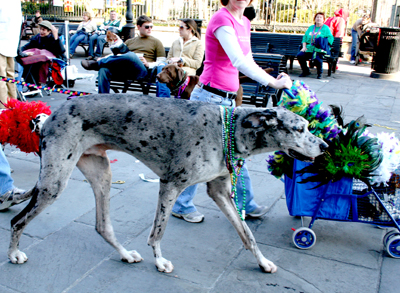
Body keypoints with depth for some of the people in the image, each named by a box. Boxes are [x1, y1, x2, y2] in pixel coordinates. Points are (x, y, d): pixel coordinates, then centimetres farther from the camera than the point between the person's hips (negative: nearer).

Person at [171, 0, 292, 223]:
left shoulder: (244, 22, 12)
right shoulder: (222, 19, -16)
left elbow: (248, 61, 14)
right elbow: (239, 61, -27)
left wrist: (274, 79, 0)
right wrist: (272, 83, -27)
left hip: (228, 99, 9)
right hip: (210, 98, -9)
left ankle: (246, 204, 30)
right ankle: (182, 206, 22)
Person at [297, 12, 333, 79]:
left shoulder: (326, 28, 9)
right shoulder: (310, 28, 21)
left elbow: (330, 38, 2)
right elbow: (305, 38, 19)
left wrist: (323, 42, -14)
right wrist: (304, 47, 2)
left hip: (319, 49, -4)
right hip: (309, 48, 4)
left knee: (317, 58, -36)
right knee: (300, 55, -22)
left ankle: (319, 73, -8)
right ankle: (305, 71, -1)